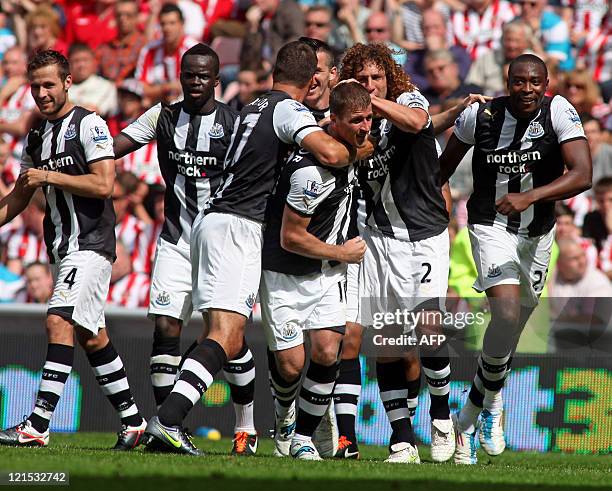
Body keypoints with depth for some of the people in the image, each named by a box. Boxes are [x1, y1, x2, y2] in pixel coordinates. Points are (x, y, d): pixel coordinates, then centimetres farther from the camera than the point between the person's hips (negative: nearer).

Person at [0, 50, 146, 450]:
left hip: (91, 244, -9)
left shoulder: (89, 125, -8)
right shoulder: (37, 136, 15)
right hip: (62, 248, 9)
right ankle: (133, 420, 20)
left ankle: (38, 425, -24)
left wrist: (48, 176, -16)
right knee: (91, 337, 11)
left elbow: (103, 184, -18)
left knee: (60, 322, -18)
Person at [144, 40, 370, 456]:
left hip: (212, 218, 9)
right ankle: (167, 419, -29)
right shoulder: (290, 111, -5)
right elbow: (328, 152, -22)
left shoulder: (253, 107, 21)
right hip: (239, 226, -9)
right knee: (227, 338, -16)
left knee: (225, 334, 12)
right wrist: (356, 151, -1)